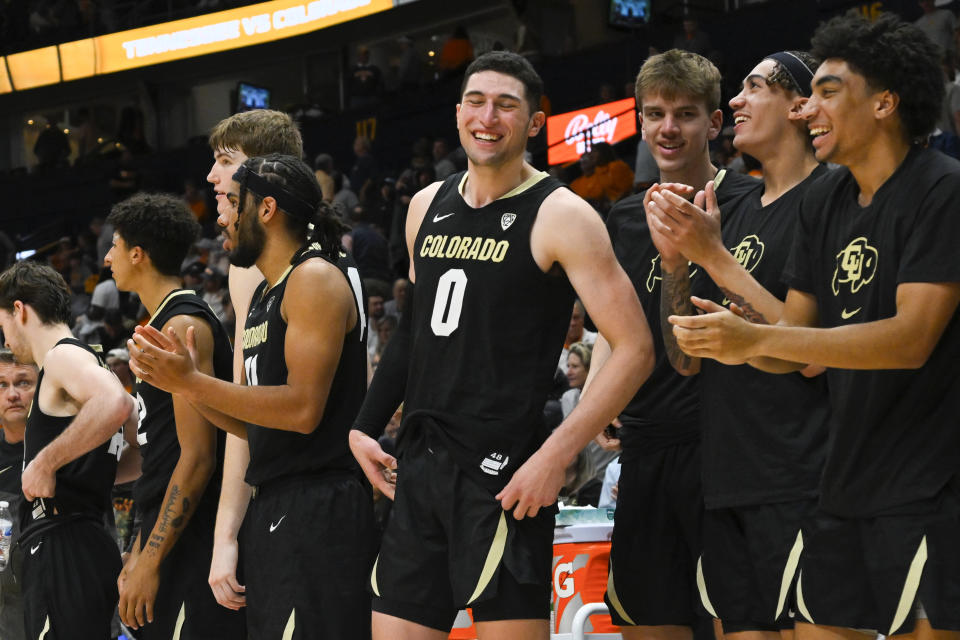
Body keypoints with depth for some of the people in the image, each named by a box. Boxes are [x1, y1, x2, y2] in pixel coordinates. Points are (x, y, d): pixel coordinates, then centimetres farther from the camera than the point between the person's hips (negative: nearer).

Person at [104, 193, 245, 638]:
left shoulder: (184, 326, -12)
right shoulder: (160, 326, 18)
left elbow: (197, 458, -19)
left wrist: (150, 562, -21)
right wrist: (139, 553, 22)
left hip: (192, 548, -10)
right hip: (166, 542, 10)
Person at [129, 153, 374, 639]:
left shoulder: (317, 278, -9)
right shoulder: (263, 296, 21)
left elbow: (302, 409, -19)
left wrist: (192, 382, -15)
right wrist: (181, 381, 8)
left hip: (318, 506, -10)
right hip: (272, 508, 10)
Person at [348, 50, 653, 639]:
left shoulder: (560, 216, -8)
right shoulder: (428, 207, 13)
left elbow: (634, 349, -13)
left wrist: (556, 457, -19)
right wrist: (366, 426, 18)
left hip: (503, 476, -6)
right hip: (421, 466, 7)